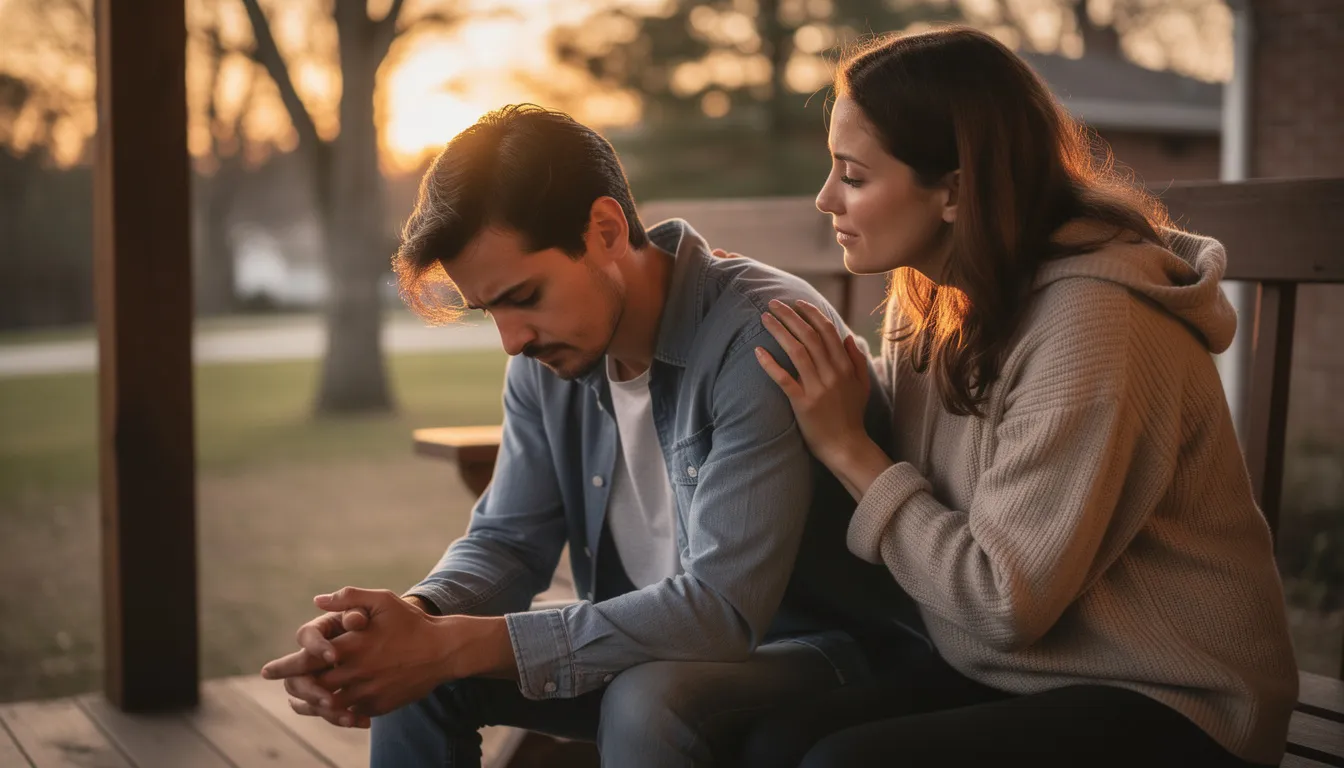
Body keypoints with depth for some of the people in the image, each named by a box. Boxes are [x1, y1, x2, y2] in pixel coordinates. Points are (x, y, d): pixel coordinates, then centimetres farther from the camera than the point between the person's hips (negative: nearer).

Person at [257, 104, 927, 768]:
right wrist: (410, 618, -23)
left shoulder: (764, 337, -26)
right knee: (414, 669, -8)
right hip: (652, 650, 6)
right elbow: (507, 540, 2)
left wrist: (455, 645, -33)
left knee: (648, 702, -34)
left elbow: (722, 607, -31)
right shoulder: (547, 356, -3)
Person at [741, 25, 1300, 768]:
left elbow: (1006, 602, -22)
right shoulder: (937, 303, 4)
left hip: (1163, 707, -6)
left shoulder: (1091, 319, -22)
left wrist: (849, 447, -16)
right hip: (1009, 676, 7)